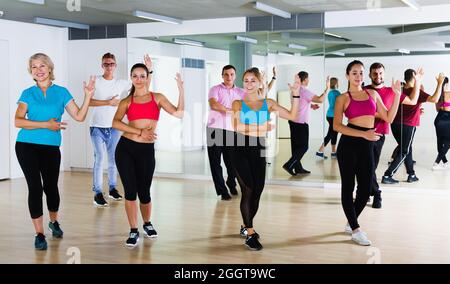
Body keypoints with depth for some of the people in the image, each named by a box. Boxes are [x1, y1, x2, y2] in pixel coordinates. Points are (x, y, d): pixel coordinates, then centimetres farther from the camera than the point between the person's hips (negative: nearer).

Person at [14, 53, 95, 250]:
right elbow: (18, 121, -9)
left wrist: (88, 96, -10)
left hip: (51, 147, 1)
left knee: (51, 186, 9)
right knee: (35, 187, -6)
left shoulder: (61, 92, 6)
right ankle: (39, 234, 4)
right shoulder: (28, 93, 3)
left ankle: (54, 222, 37)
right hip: (26, 145, -1)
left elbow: (79, 116, 0)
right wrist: (46, 125, -16)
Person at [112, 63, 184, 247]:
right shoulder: (126, 101, 6)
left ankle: (147, 224, 34)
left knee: (144, 192, 6)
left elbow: (178, 113, -6)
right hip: (125, 147, 0)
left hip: (147, 150, 0)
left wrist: (181, 90, -13)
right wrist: (139, 131, -16)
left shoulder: (157, 98, 8)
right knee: (130, 190, 0)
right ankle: (133, 231, 15)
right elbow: (115, 123, -9)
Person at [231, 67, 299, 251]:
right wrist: (259, 128, -18)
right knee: (248, 189, -10)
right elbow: (236, 126, -13)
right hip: (241, 148, -3)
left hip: (258, 149, 3)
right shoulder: (238, 103, 4)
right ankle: (250, 234, -3)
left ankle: (246, 226, 27)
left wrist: (295, 94, -2)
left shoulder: (268, 103, 11)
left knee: (257, 191, 5)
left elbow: (292, 115, 3)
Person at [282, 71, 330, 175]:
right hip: (301, 123, -8)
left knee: (296, 145, 11)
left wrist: (311, 106, 20)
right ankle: (289, 165, -5)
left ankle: (298, 168, 17)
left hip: (293, 121, 8)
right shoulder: (304, 91, -16)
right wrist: (327, 88, -17)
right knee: (303, 147, 0)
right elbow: (320, 100, -25)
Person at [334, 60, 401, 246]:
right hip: (349, 144, -4)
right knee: (348, 187, 3)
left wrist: (397, 95, 4)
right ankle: (355, 230, 13)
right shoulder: (343, 98, -1)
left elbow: (389, 117, 12)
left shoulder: (373, 94, 13)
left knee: (365, 189, 6)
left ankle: (350, 223, 28)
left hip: (367, 145, 4)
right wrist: (363, 134, -19)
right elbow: (337, 126, -11)